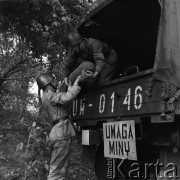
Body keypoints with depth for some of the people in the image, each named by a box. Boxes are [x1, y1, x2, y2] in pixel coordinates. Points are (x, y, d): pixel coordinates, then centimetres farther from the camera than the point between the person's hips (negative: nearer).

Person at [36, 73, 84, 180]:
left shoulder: (49, 96, 22)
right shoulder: (49, 95, -8)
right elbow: (68, 97, -22)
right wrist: (76, 82, -11)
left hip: (61, 132, 10)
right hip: (61, 132, -10)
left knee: (62, 168, 14)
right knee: (57, 170, -7)